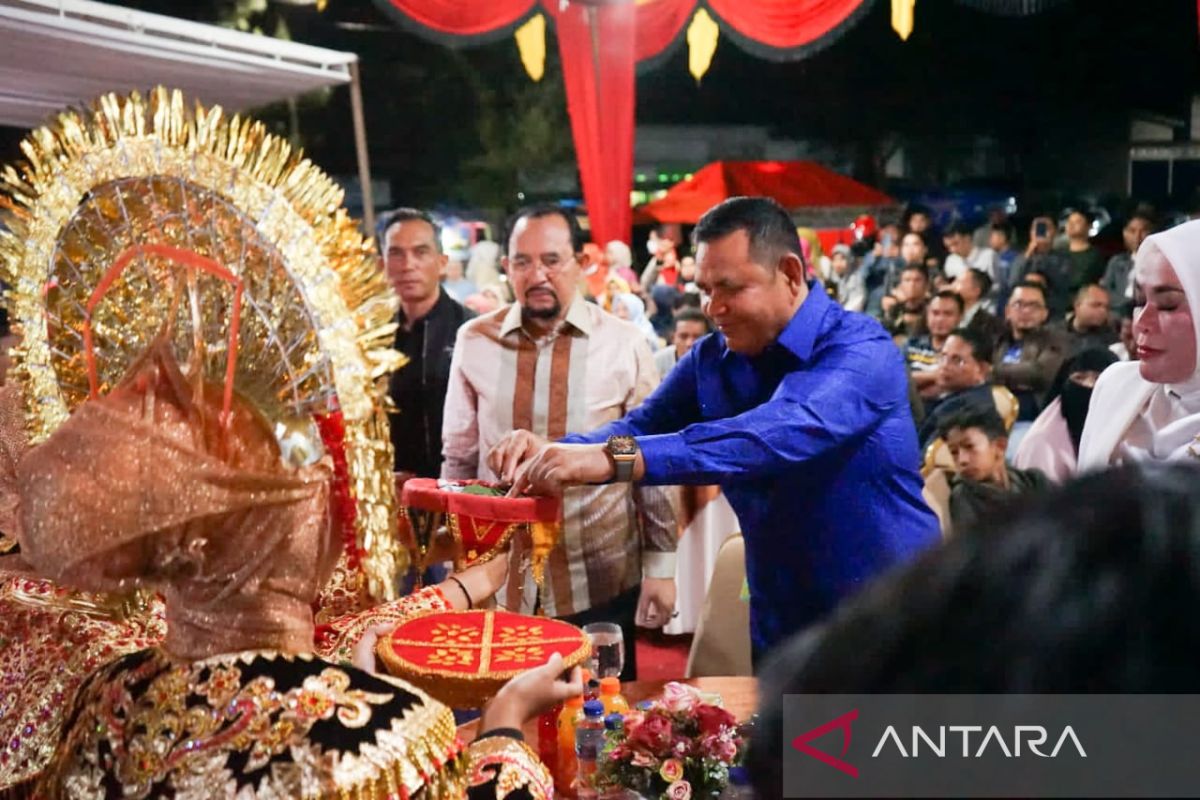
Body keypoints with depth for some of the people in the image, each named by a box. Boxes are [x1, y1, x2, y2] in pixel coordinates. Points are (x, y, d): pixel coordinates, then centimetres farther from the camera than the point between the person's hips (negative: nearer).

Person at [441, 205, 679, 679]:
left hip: (601, 586, -1)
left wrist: (661, 564, -1)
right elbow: (458, 458, 7)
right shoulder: (474, 342, 0)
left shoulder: (623, 345, -6)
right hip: (500, 586, 2)